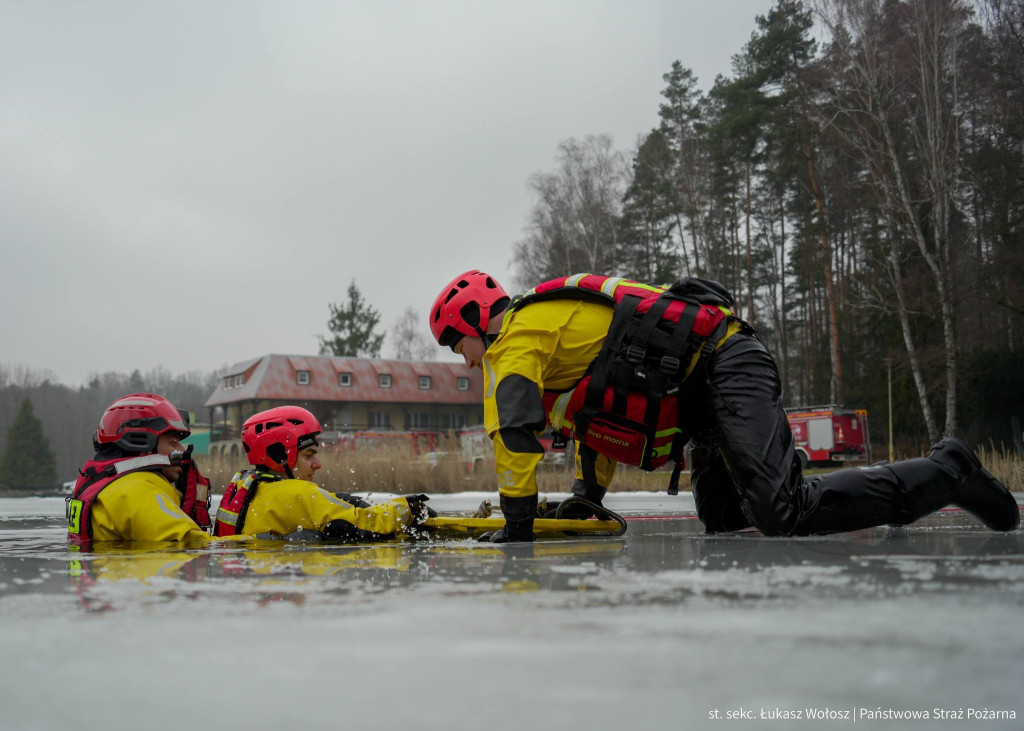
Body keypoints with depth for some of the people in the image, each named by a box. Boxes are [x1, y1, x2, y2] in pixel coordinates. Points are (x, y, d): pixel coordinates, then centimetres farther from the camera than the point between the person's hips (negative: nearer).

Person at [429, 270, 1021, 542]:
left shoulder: (516, 334, -4)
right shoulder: (549, 329, 26)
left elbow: (514, 425, -17)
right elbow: (595, 418, 34)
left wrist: (518, 524, -8)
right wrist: (585, 499, 29)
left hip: (722, 364, -10)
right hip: (704, 393, 10)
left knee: (784, 513, -22)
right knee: (723, 521, 15)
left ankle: (945, 475, -9)